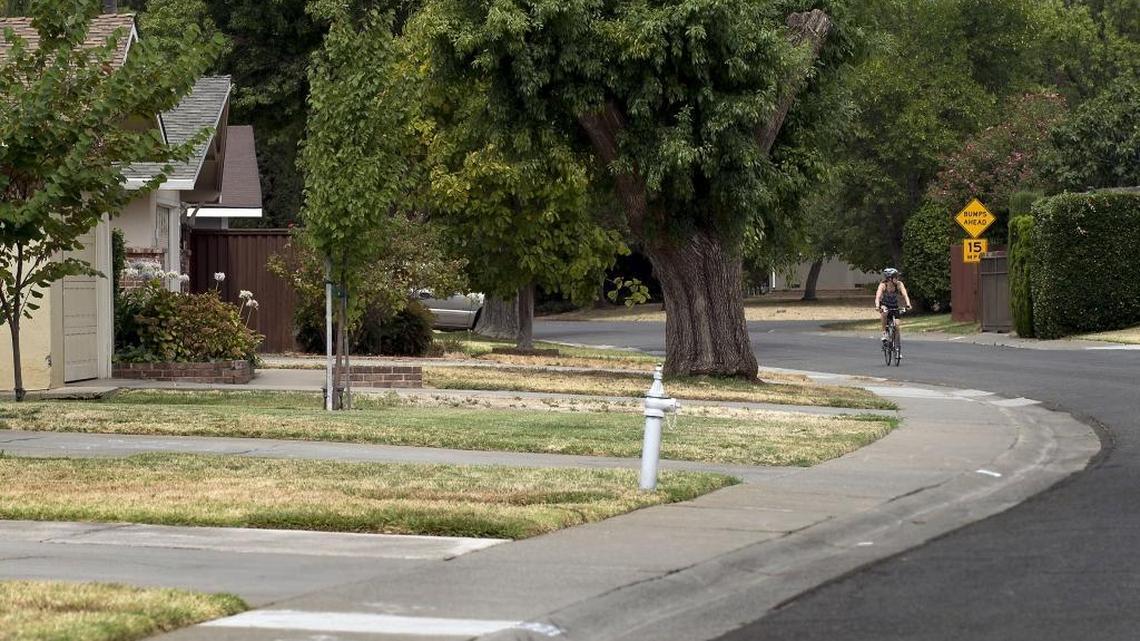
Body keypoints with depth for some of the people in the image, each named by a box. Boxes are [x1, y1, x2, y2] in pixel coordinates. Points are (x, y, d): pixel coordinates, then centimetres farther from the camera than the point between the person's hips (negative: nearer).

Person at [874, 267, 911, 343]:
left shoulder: (899, 284, -23)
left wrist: (908, 304, -51)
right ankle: (884, 332, -22)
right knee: (884, 312, -36)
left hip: (894, 306, 2)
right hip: (885, 305, -2)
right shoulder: (883, 285, -27)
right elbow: (878, 296, -38)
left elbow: (905, 295, -33)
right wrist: (877, 306, -56)